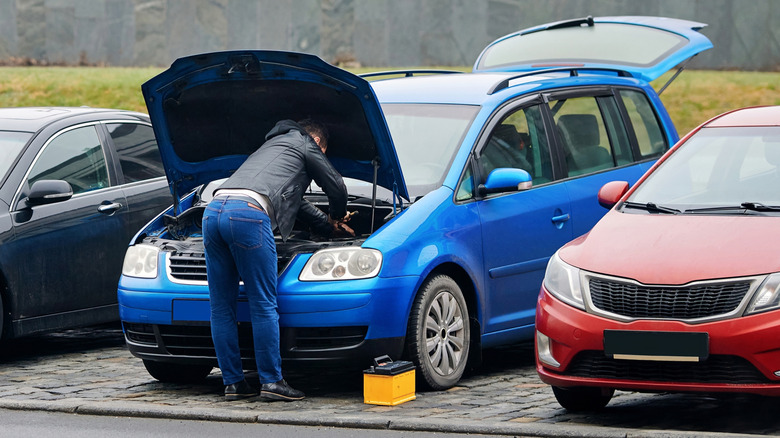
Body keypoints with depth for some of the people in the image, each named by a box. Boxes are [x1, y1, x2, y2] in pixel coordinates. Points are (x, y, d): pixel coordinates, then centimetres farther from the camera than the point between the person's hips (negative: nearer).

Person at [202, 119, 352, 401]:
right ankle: (271, 381, -3)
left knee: (221, 307, 9)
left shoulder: (271, 145, 42)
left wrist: (327, 224, 62)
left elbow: (294, 201, 52)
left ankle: (233, 382, 10)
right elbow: (336, 187, 22)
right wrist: (337, 217, 44)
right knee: (263, 306, -3)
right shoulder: (304, 145, 20)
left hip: (214, 209, 8)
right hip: (249, 212, -8)